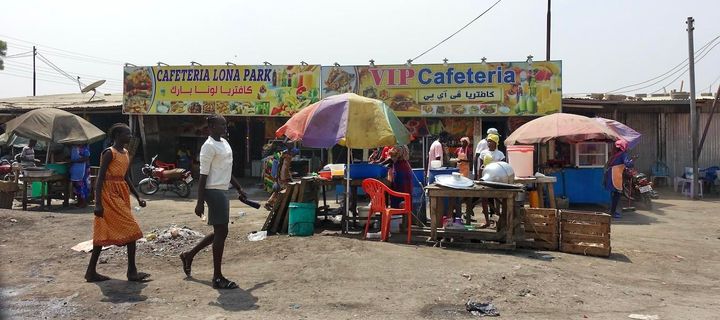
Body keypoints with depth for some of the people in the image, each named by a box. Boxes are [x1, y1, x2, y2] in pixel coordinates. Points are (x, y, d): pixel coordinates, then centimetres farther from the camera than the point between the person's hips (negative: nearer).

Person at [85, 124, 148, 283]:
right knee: (131, 230, -8)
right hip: (110, 195, -9)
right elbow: (100, 178, -16)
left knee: (104, 234, 11)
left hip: (121, 196, 9)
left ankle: (91, 271, 18)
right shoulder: (109, 153, -12)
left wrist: (138, 197, 16)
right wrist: (98, 203, -21)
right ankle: (132, 272, 0)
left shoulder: (125, 153, 14)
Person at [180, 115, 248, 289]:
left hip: (221, 191, 10)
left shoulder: (224, 142, 14)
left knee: (220, 232, 17)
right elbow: (203, 176, -17)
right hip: (214, 191, -10)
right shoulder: (209, 146, -14)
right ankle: (217, 277, 1)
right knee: (221, 232, -7)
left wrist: (239, 189, 21)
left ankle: (189, 255, 33)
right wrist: (200, 202, -18)